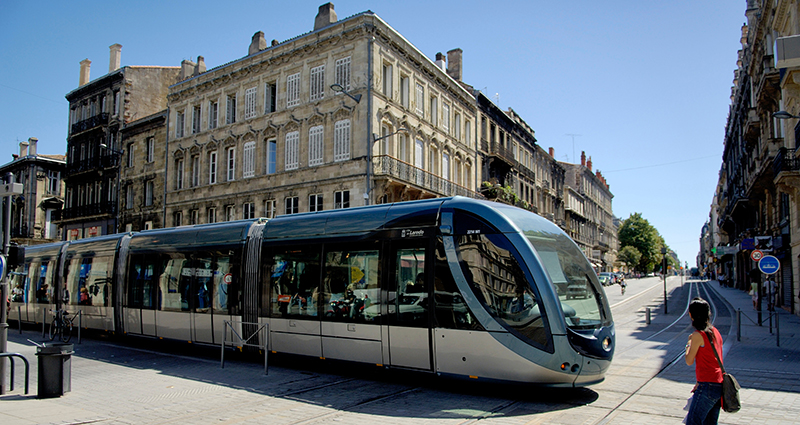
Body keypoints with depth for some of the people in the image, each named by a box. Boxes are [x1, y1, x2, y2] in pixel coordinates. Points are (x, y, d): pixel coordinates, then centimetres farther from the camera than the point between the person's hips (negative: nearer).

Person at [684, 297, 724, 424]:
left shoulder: (698, 335, -15)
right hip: (720, 385, 9)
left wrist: (689, 343, 8)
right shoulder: (715, 331, 10)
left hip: (708, 386, -9)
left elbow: (689, 361, -8)